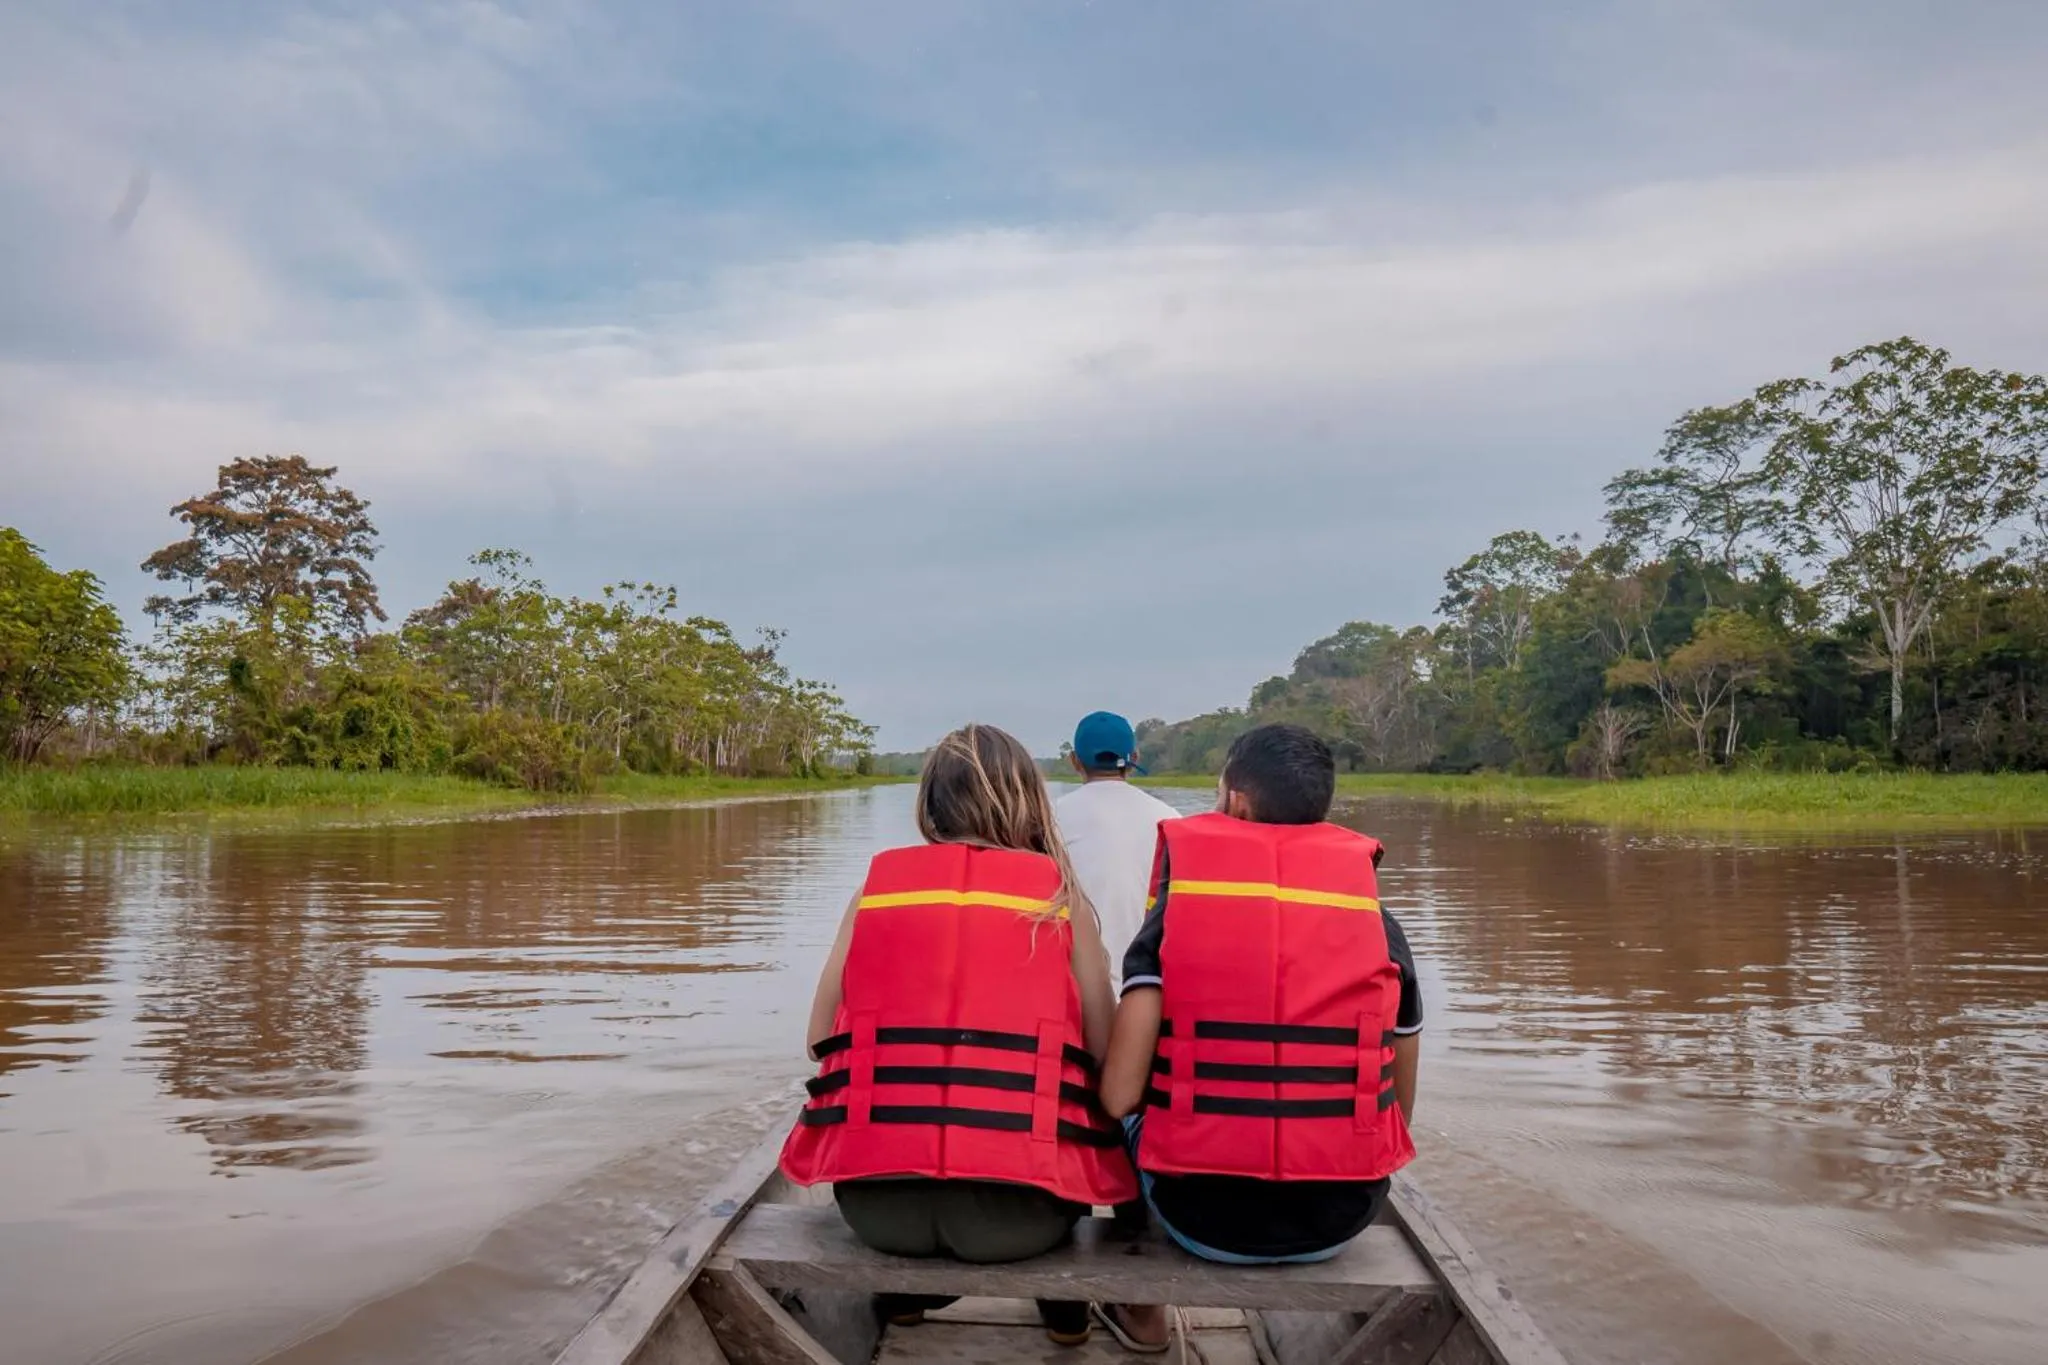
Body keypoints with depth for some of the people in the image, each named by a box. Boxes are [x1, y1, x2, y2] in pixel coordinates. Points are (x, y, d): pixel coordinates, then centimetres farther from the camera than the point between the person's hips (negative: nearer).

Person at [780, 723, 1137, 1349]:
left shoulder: (878, 883, 4)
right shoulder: (1058, 894, 1)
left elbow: (820, 1037, 8)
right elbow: (1105, 1055, -2)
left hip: (876, 1200, 2)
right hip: (1012, 1206, -1)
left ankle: (904, 1286, 45)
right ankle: (1065, 1306, 42)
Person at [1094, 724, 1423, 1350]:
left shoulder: (1175, 914, -7)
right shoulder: (1378, 919, 0)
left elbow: (1119, 1097, -13)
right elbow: (1399, 1105, 4)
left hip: (1203, 1211, -2)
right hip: (1342, 1214, 2)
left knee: (1135, 1118, 28)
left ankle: (1142, 1313, 39)